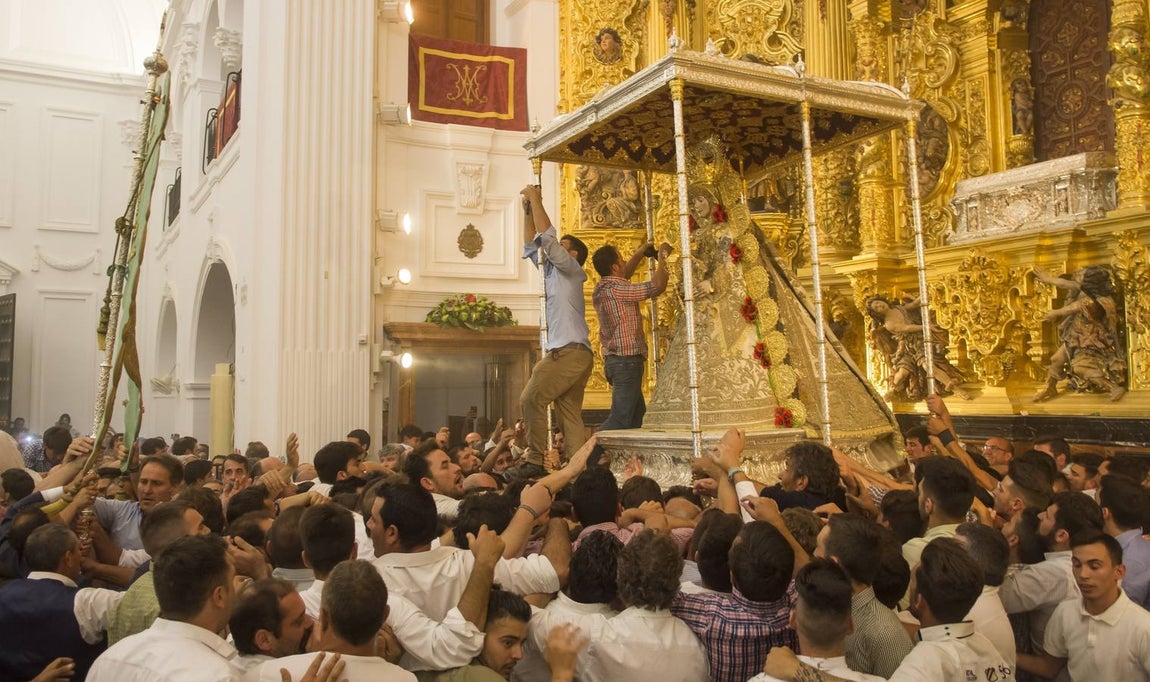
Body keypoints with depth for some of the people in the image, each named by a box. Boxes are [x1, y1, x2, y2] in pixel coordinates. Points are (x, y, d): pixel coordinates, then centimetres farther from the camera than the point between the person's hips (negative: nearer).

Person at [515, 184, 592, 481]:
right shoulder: (553, 272, 24)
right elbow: (532, 246, 31)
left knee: (531, 399, -15)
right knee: (570, 416, 3)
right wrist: (528, 210, 23)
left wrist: (535, 198, 2)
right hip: (572, 355, 9)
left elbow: (546, 236, -8)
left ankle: (535, 461, -14)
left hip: (569, 352, -9)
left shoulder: (570, 269, 2)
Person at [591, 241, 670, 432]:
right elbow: (657, 286, -19)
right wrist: (662, 258, -4)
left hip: (613, 360, 10)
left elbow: (625, 274, 32)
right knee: (620, 418, -11)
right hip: (626, 360, -10)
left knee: (637, 414, 16)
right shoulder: (615, 290, -17)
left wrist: (641, 252, 29)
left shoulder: (601, 289, 11)